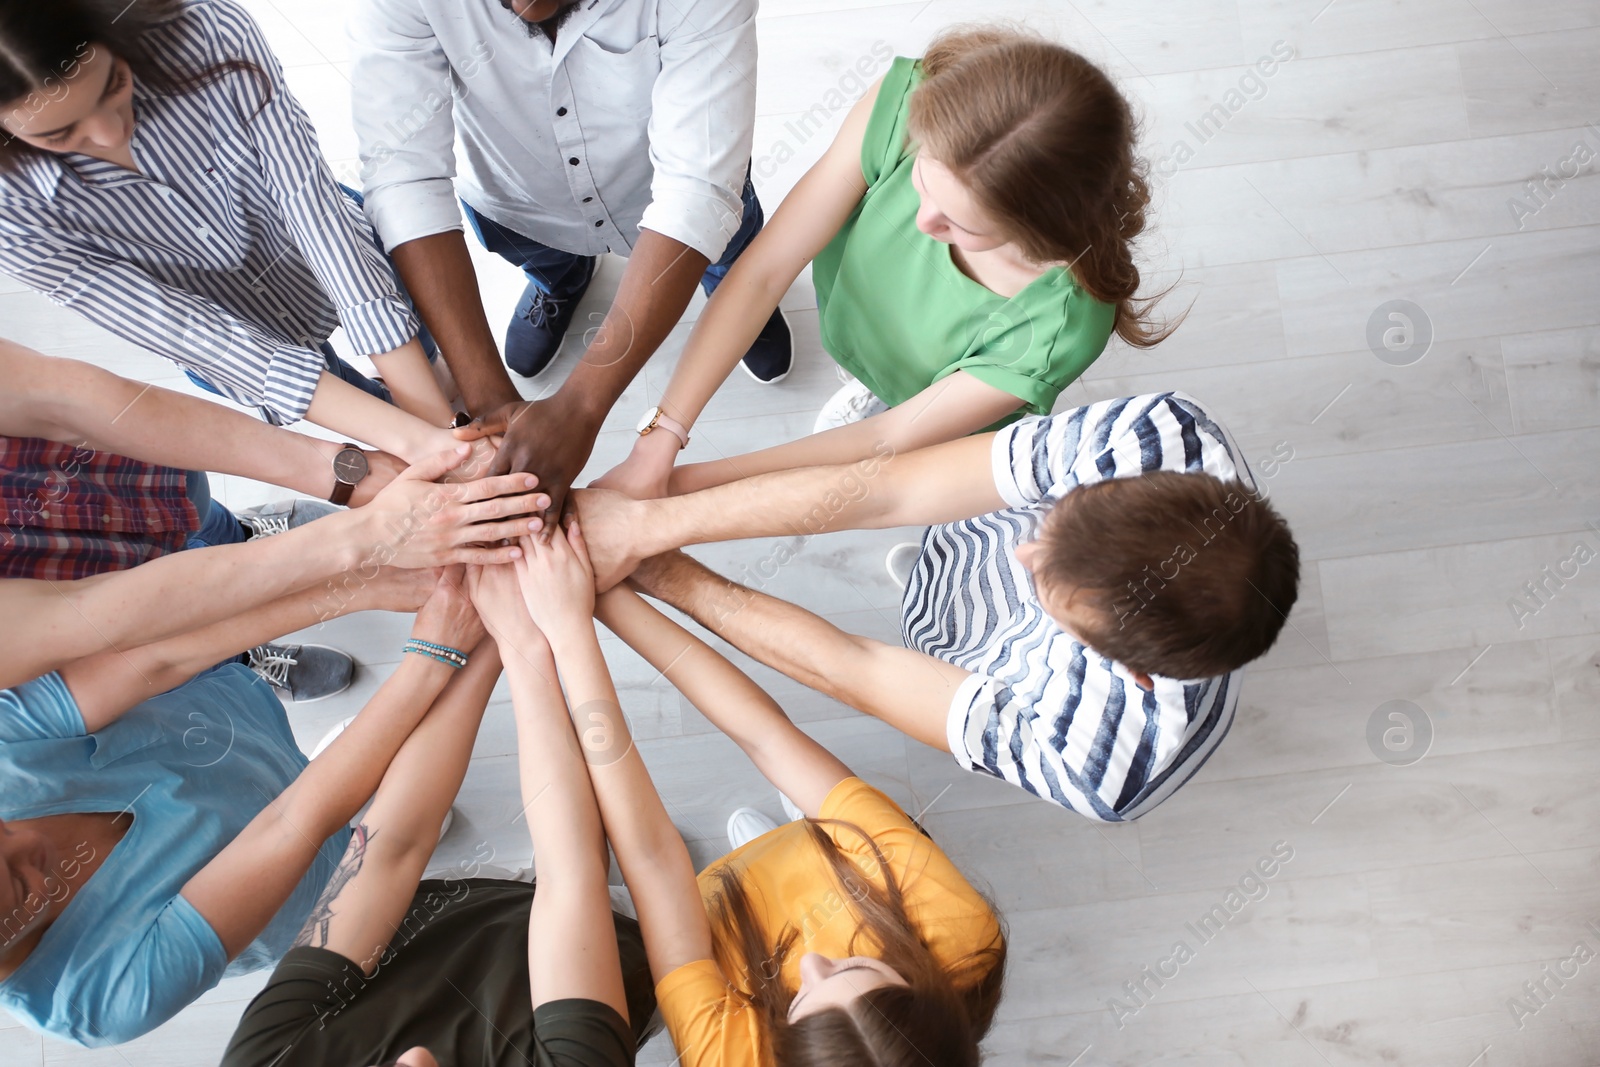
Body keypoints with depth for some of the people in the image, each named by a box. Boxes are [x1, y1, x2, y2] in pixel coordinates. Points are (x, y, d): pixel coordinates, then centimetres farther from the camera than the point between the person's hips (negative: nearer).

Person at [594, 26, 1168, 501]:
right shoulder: (904, 103, -39)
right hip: (853, 325, 2)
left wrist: (688, 481, -31)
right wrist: (657, 445, -38)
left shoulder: (1066, 324, -44)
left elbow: (893, 439, -32)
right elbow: (762, 272, -33)